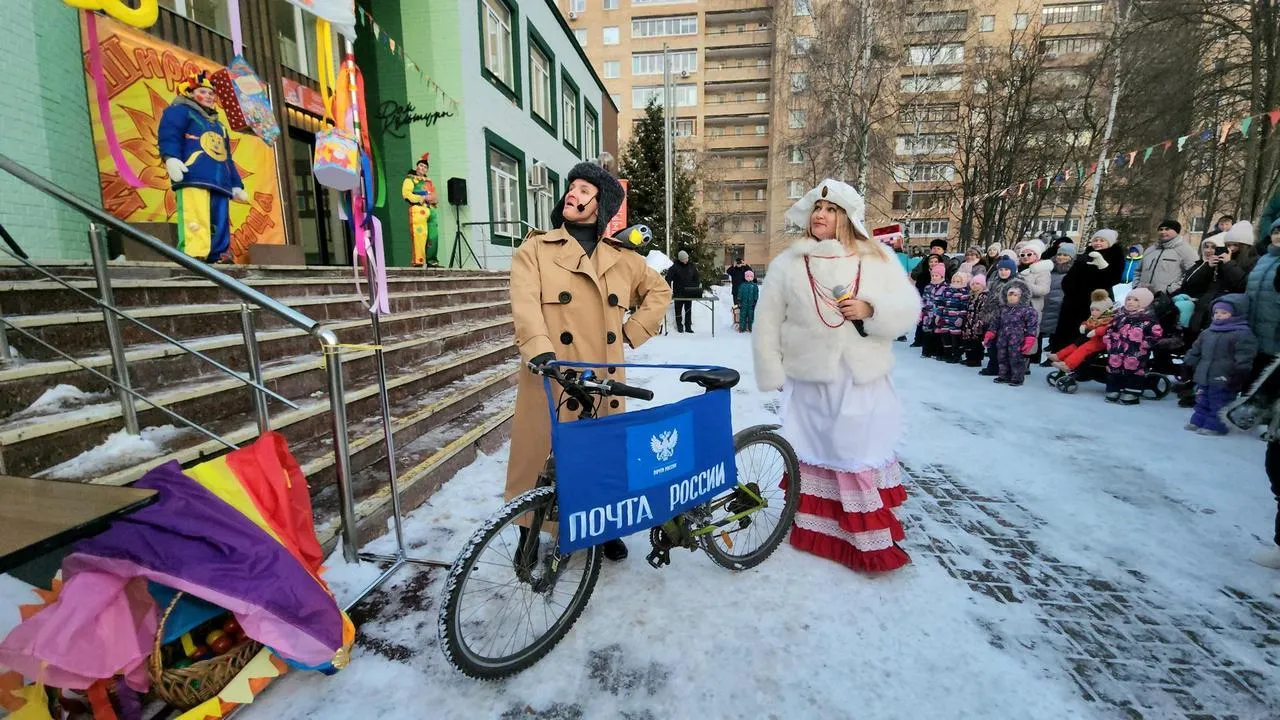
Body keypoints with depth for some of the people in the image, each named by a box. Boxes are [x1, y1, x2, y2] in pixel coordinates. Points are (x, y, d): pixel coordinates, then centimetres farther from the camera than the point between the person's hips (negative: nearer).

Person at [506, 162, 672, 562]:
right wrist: (539, 349, -31)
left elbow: (659, 290, 24)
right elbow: (526, 302, -13)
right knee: (537, 459, 4)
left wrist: (634, 331, 11)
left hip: (603, 380, 3)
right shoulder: (535, 250, 2)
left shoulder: (621, 258, 12)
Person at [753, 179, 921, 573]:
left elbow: (909, 309, 3)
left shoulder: (879, 258, 3)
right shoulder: (788, 263, 1)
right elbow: (767, 324, 2)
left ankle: (872, 541, 22)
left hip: (864, 382, 0)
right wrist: (772, 374, 1)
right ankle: (815, 530, 29)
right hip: (808, 381, 0)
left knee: (864, 455, 6)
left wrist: (871, 310, -17)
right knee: (812, 453, 11)